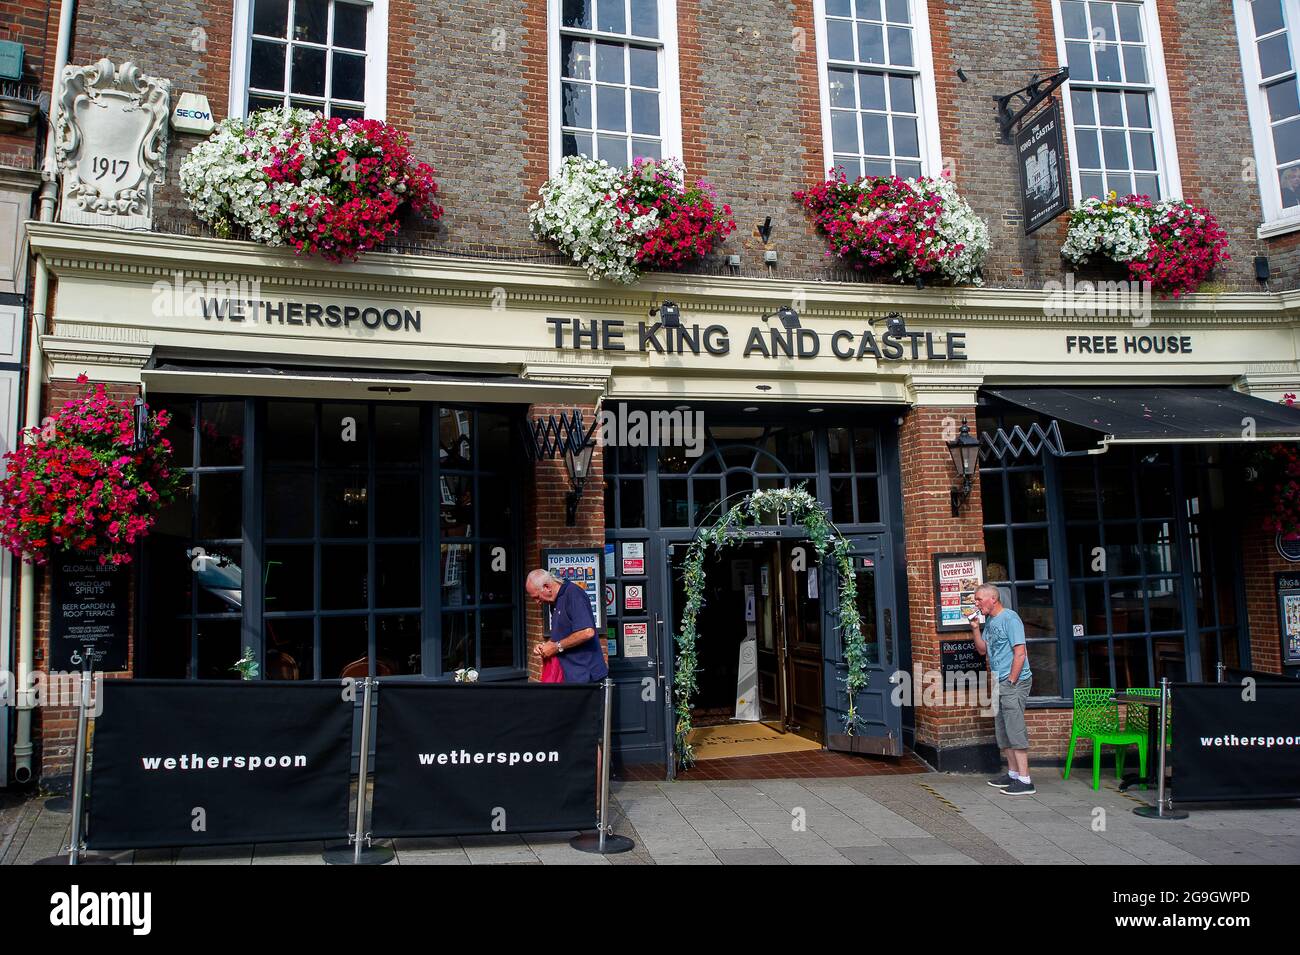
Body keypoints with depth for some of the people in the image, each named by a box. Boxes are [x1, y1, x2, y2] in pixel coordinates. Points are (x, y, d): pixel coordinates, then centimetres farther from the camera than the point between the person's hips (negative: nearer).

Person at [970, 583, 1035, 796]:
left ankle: (1025, 781, -10)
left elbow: (1020, 653, -17)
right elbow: (982, 650, 17)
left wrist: (1011, 681, -17)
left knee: (1015, 730, -11)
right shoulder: (989, 621, 15)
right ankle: (1013, 774, 23)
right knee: (1002, 731, 14)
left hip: (1014, 682, -9)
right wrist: (975, 629, 4)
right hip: (999, 682, 9)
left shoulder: (1009, 618, -13)